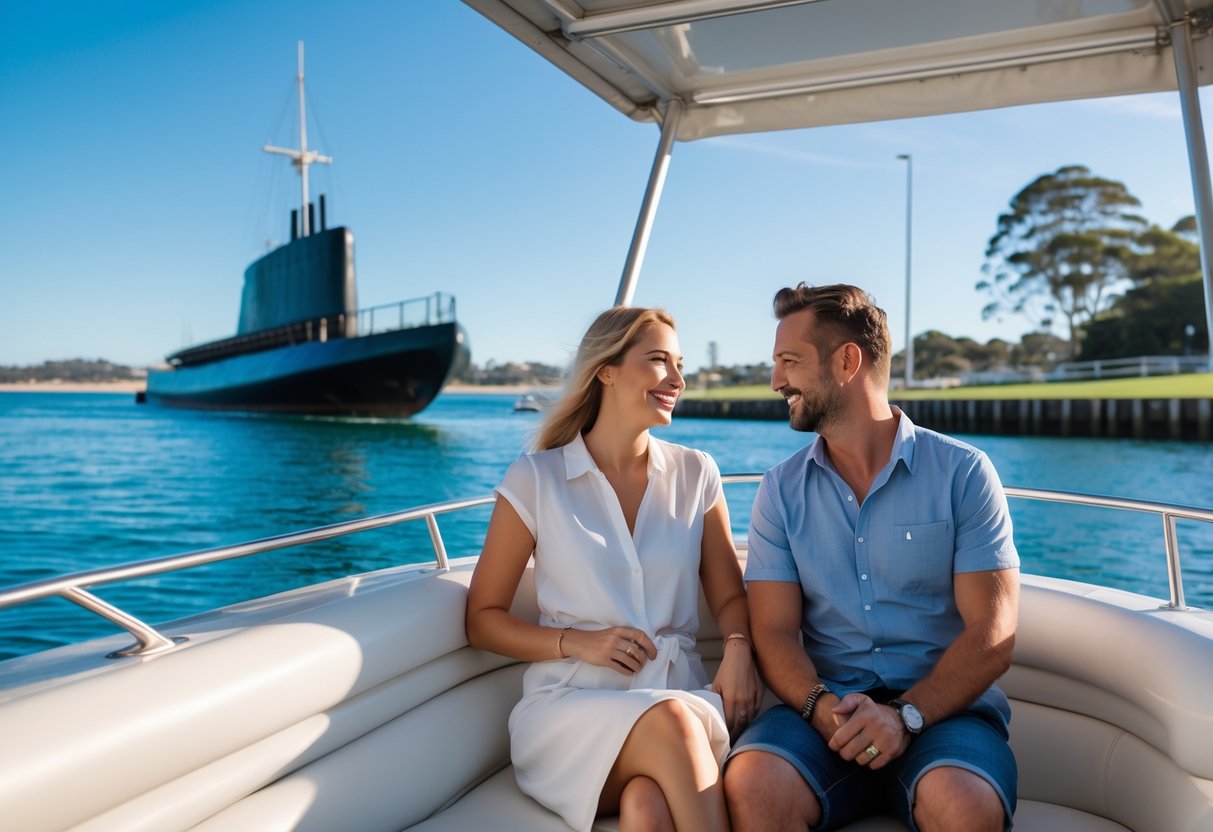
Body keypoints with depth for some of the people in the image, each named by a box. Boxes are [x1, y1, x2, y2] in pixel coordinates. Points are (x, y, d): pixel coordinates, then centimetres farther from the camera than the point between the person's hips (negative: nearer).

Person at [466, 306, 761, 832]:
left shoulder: (695, 473, 9)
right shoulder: (536, 479, 0)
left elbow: (729, 596, 13)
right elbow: (482, 620, 4)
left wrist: (738, 647, -9)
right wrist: (576, 642, -11)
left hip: (680, 695, 1)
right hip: (571, 703, -1)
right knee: (670, 722, -33)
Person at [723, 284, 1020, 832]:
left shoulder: (963, 474, 0)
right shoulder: (781, 490, 7)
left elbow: (992, 633, -6)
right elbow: (773, 630, 1)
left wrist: (906, 715, -19)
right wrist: (822, 706, -18)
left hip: (941, 708, -1)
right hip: (825, 704, 2)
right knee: (751, 782, -30)